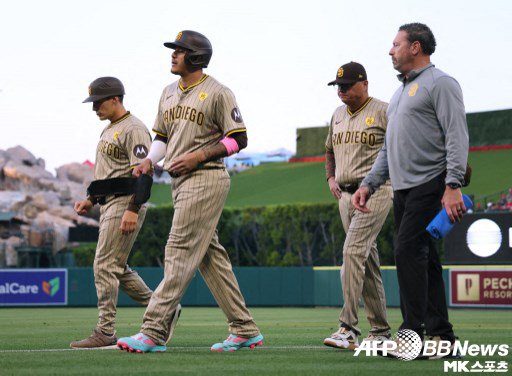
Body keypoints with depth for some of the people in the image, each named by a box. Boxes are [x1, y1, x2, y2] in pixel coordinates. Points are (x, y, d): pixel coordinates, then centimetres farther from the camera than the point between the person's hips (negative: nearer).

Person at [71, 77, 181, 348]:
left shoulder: (133, 129, -11)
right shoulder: (109, 130, 20)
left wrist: (132, 210, -27)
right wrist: (91, 200, 16)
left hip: (126, 202, -10)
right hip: (109, 204, 10)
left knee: (106, 265, -12)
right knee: (116, 268, 12)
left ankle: (105, 332, -11)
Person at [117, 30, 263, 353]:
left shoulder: (217, 93, -9)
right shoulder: (169, 93, 16)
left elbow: (239, 139, -10)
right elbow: (162, 136, 22)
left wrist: (199, 156, -18)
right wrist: (149, 161, 3)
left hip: (206, 178, -9)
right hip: (181, 182, 9)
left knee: (180, 253, -12)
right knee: (210, 256, 9)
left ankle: (153, 333, -14)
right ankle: (245, 331, 15)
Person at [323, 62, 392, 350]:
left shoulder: (383, 111, -5)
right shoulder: (338, 115, 17)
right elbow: (330, 150, 31)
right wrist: (331, 178, 16)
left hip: (375, 191, -8)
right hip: (346, 194, 8)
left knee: (353, 251, -20)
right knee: (368, 261, 9)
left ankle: (348, 329, -25)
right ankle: (380, 330, 14)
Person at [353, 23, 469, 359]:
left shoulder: (440, 83, -5)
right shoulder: (400, 93, 24)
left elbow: (457, 137, -15)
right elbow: (388, 149, 28)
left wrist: (453, 185, -24)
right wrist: (369, 184, 18)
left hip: (431, 186, -9)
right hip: (403, 189, 9)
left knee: (408, 250, -16)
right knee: (423, 258, 7)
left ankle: (414, 333, -16)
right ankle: (441, 335, 10)